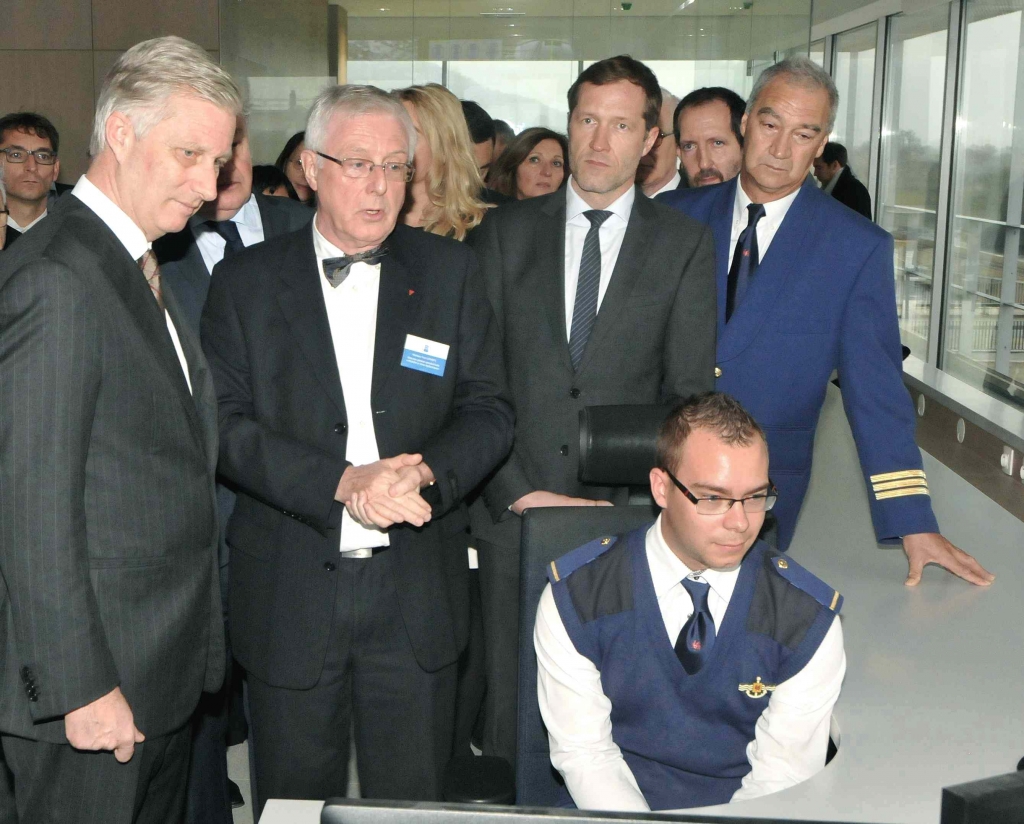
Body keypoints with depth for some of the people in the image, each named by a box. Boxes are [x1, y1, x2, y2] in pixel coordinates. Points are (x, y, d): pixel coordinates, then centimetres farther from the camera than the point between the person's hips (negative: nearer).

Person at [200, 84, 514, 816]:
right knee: (294, 801, 14)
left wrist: (424, 476, -18)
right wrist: (343, 483, -20)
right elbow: (227, 426, -7)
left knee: (412, 800, 11)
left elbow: (490, 411, 1)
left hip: (417, 593, 1)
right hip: (289, 594, 0)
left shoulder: (450, 272, 5)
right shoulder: (246, 282, 2)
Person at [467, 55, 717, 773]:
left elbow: (689, 391, 1)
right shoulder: (507, 233, 7)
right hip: (514, 511, 1)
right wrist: (518, 492, -9)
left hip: (625, 522, -1)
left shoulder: (685, 244, 5)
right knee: (511, 715, 7)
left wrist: (640, 500, -10)